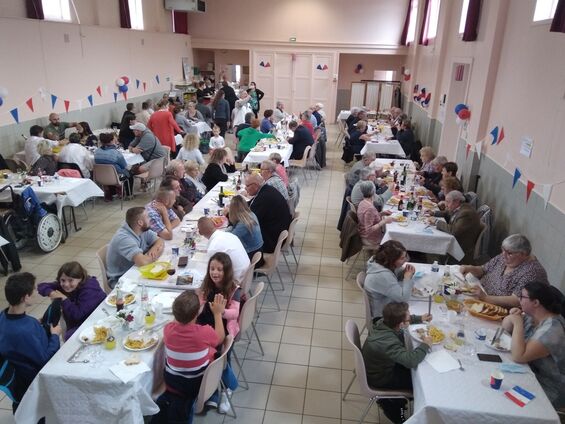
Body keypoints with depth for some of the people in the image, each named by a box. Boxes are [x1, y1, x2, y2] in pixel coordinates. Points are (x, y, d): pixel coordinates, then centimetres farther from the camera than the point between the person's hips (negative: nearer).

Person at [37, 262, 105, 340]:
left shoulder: (89, 290, -27)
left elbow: (77, 315, -28)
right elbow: (41, 286, 0)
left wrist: (64, 299, -30)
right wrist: (51, 292, -21)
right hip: (76, 324, 7)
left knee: (70, 337, -26)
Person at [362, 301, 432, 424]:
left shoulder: (384, 322, -16)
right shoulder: (387, 342, -41)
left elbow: (401, 318, 8)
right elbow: (411, 360, -43)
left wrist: (420, 319, 2)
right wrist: (425, 345, -27)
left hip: (381, 366, 7)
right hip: (380, 378, -7)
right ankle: (390, 403, 23)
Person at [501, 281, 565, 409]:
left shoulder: (551, 330, -28)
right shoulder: (532, 316, -3)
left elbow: (519, 357, -34)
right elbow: (505, 327, 9)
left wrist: (518, 323, -31)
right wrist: (512, 316, -12)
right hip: (531, 372, 8)